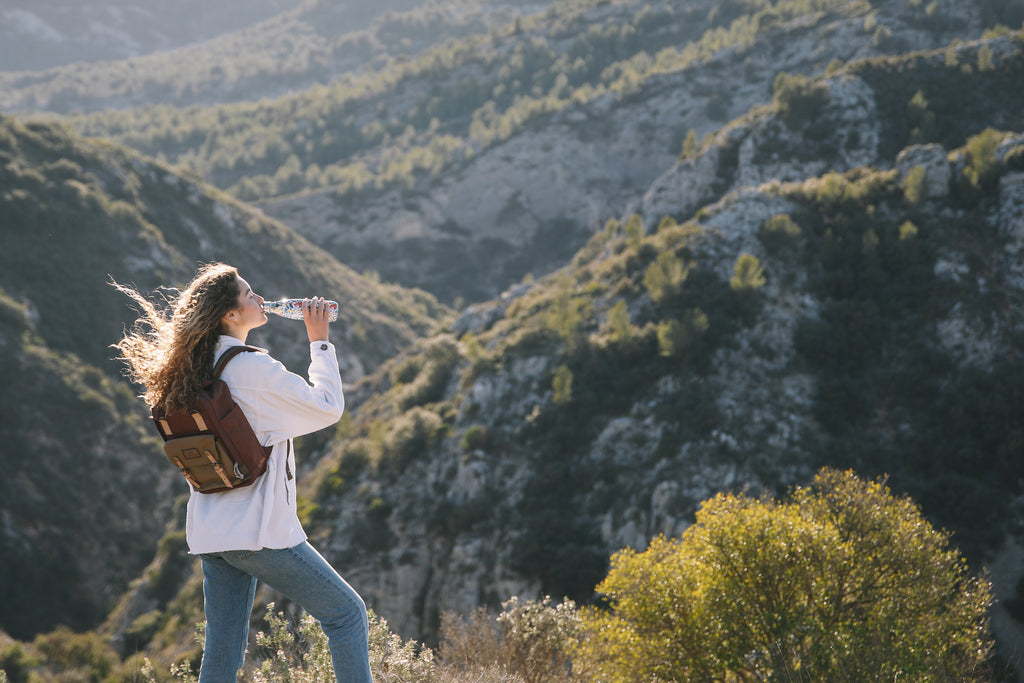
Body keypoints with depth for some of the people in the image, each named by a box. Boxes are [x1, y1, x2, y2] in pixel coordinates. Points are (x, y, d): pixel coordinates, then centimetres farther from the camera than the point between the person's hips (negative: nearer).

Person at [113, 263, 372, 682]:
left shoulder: (199, 370, 9)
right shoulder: (253, 369, -15)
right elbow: (327, 407, -8)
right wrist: (320, 341, -1)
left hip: (210, 532, 8)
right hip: (257, 530, -8)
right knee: (346, 612, 6)